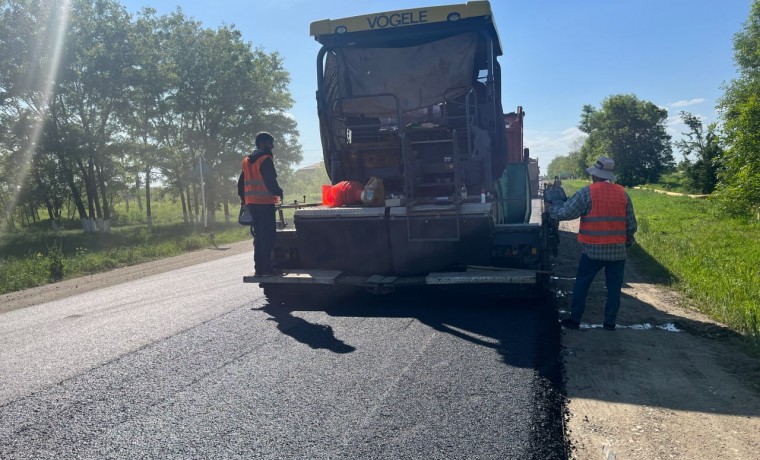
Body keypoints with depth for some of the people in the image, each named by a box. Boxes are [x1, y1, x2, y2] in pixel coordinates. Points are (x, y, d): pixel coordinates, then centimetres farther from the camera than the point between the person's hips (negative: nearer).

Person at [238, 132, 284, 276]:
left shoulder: (246, 161, 16)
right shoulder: (265, 159, -10)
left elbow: (241, 182, 19)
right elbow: (270, 181, -17)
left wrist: (243, 198, 27)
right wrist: (279, 192, -2)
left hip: (251, 202, 8)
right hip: (265, 202, -8)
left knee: (258, 235, 13)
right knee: (268, 235, -5)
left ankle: (259, 268, 14)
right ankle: (267, 268, -6)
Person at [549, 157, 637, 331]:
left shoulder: (587, 192, -9)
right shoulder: (623, 194, 4)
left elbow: (566, 213, -8)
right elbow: (632, 225, 8)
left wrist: (551, 209, 11)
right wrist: (627, 242, 22)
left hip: (593, 250, -3)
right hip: (618, 250, 3)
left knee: (581, 283, 9)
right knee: (614, 287, 11)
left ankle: (574, 319, 13)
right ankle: (610, 322, 17)